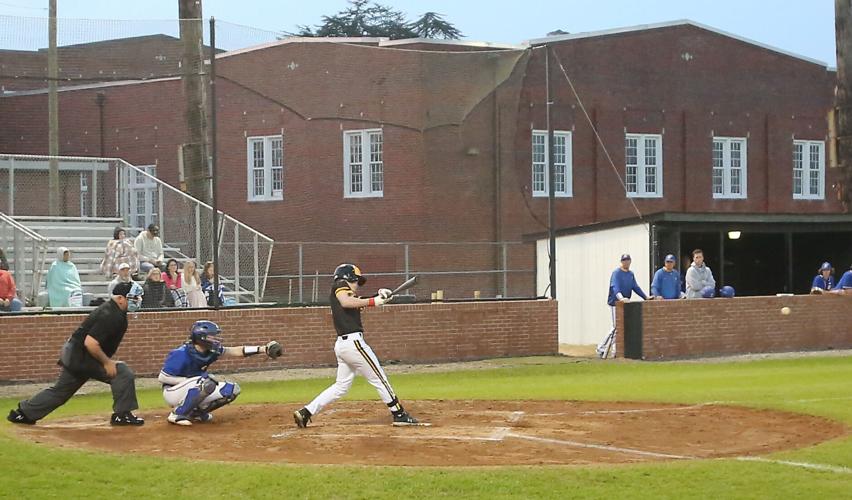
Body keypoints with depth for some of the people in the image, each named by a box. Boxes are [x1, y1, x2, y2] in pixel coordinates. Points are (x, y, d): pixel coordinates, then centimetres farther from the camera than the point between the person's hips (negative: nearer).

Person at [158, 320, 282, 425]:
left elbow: (236, 351, -5)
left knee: (232, 389, -3)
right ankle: (177, 414, -18)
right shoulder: (181, 354, -25)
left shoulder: (212, 351, -5)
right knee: (206, 382, -35)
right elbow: (162, 378, -22)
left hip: (192, 391, 8)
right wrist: (193, 381, -28)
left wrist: (263, 349, -16)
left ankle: (196, 412, 9)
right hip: (173, 393, -8)